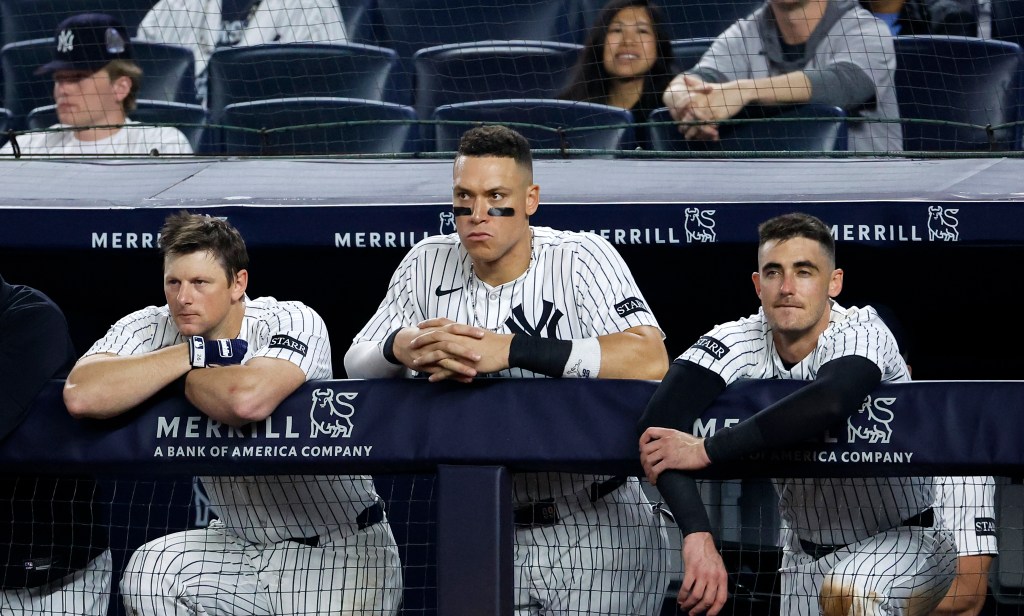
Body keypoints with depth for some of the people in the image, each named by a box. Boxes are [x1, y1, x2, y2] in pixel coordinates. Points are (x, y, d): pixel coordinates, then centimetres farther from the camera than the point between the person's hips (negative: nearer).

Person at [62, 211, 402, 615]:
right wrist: (197, 354, -23)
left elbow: (247, 401, -41)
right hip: (240, 543, 4)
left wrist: (180, 377, -20)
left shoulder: (292, 322, -18)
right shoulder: (148, 331, -6)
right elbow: (80, 397, -27)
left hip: (340, 548, -4)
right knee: (147, 574, -20)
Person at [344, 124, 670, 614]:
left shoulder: (581, 258, -11)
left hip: (596, 532, -3)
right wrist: (399, 349, -25)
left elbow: (650, 361, -26)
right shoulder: (429, 265, 3)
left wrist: (511, 350, -34)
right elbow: (357, 363, 2)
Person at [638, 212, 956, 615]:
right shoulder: (739, 342, -13)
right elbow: (659, 423, -30)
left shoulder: (860, 332, -22)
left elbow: (832, 401, -47)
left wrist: (706, 451, -43)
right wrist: (698, 535, -46)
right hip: (806, 554, 5)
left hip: (904, 538, -5)